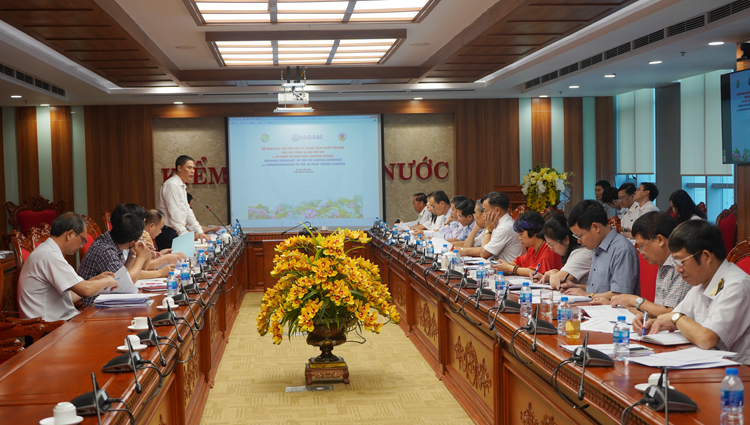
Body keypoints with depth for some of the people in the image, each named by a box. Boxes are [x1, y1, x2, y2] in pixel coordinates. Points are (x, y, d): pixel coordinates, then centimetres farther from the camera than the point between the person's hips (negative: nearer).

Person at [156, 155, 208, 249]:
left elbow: (187, 211, 20)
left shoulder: (182, 186, 19)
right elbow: (174, 214, -18)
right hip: (168, 233, -9)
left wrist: (199, 232, 12)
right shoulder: (172, 185, -13)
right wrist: (185, 235, -21)